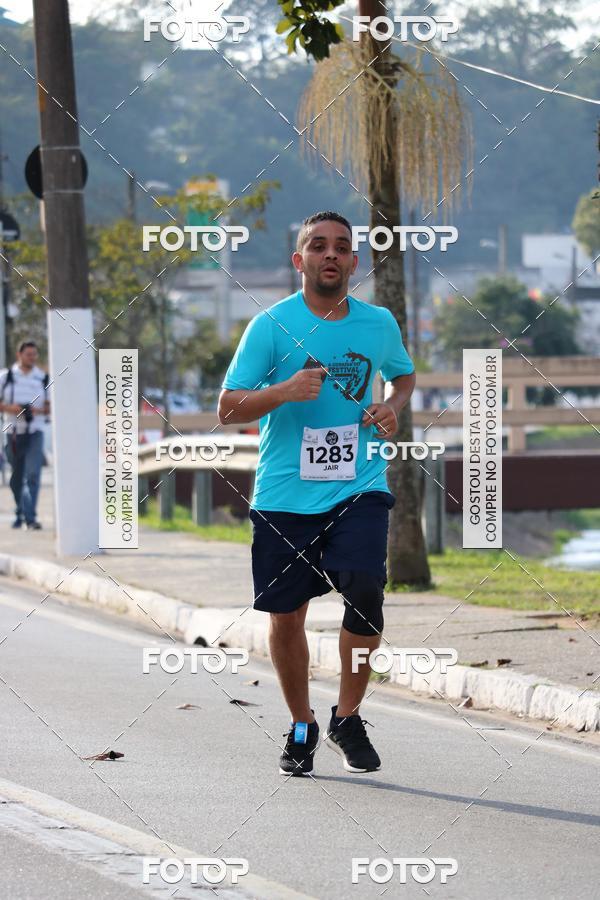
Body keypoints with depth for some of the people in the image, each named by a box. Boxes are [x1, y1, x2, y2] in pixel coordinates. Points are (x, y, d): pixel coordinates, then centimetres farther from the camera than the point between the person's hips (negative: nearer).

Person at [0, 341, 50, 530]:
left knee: (33, 474, -15)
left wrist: (39, 410, -12)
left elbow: (51, 406, 8)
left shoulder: (43, 378, 6)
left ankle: (30, 516, -18)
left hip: (35, 431, -1)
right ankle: (20, 512, 26)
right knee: (17, 476, 9)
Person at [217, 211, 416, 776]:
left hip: (358, 490, 1)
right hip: (283, 493, -1)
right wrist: (284, 391, -20)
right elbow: (227, 408, -3)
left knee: (365, 593, -18)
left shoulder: (379, 323, 7)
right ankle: (301, 728, 25)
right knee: (285, 615, 4)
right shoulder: (271, 325, -3)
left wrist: (393, 407, 5)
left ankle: (347, 719, 2)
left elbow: (405, 376, 27)